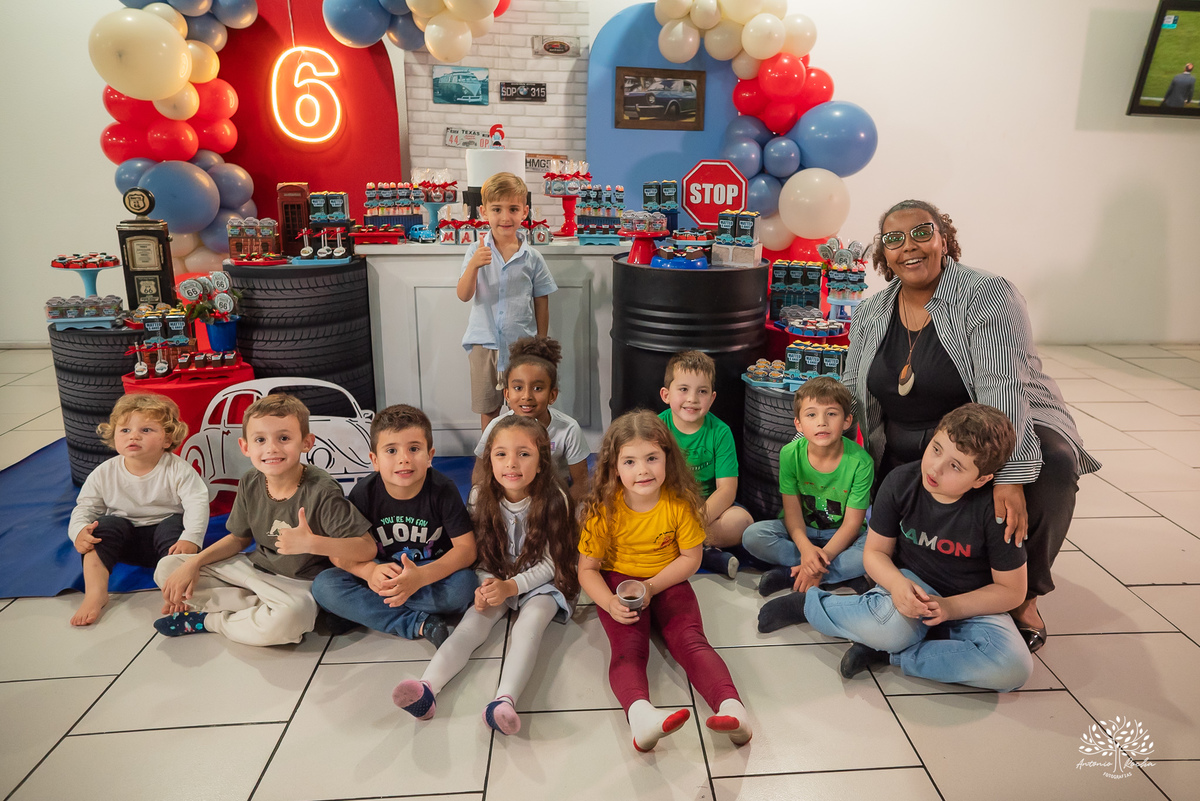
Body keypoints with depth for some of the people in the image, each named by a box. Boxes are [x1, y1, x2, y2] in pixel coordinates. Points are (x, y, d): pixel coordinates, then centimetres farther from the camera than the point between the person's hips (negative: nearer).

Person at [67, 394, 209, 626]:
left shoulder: (178, 470, -15)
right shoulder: (104, 474, -5)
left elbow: (197, 504, -22)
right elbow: (85, 507, 0)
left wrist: (191, 539, -37)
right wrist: (79, 531, -23)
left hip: (165, 529, -3)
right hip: (127, 545, 3)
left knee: (174, 525, -32)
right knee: (105, 525, -23)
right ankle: (95, 593, -26)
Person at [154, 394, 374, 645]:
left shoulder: (321, 491, -23)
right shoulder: (251, 483, -4)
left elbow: (367, 547, -25)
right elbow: (239, 537, 12)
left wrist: (311, 543, -36)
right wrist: (194, 562, -2)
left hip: (298, 583, -6)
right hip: (255, 568, 7)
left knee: (287, 619, -40)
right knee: (167, 568, 2)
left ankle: (206, 620, -9)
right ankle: (262, 608, -9)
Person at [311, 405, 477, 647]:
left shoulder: (443, 491, -17)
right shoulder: (364, 493, -12)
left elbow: (466, 548, -20)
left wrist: (421, 577, -38)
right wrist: (369, 571, -32)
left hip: (433, 571, -2)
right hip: (382, 570, 2)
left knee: (463, 583, -33)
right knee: (324, 585, -22)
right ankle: (419, 624, -26)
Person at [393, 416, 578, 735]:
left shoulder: (553, 499, -16)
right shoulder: (483, 497, -6)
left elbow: (550, 563, -12)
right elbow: (482, 553, 3)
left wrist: (510, 586, -25)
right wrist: (486, 587, -17)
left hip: (542, 582, -3)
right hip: (497, 580, 3)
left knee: (529, 624, -31)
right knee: (472, 621, -23)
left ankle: (505, 700, -52)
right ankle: (426, 689, -43)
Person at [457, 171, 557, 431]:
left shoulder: (532, 258, -3)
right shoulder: (477, 251, -4)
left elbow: (541, 304, 3)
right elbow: (464, 295, -11)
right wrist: (473, 266, -28)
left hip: (521, 343, 0)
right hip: (484, 343, 1)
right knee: (487, 409, 14)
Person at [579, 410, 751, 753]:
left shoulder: (680, 502, -10)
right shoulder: (605, 509, -12)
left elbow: (690, 558, -3)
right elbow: (587, 569, -5)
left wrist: (652, 587, -17)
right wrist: (610, 603, -25)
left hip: (668, 582, 1)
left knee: (691, 641, -23)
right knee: (628, 648, -27)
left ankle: (731, 706, -40)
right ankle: (639, 713, -51)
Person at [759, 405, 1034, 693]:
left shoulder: (995, 512, -21)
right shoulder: (900, 482, -14)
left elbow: (1011, 590, -10)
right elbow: (876, 551, -4)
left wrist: (950, 607, -23)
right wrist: (897, 583, -25)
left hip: (971, 603, 1)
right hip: (913, 585, 0)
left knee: (1015, 667, -31)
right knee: (890, 624, -38)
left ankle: (885, 653, -23)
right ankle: (808, 603, -9)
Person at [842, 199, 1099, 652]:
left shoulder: (986, 296, -14)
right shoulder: (870, 314, 4)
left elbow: (1003, 389, -27)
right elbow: (851, 395, 9)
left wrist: (1010, 477, -38)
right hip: (907, 457, 4)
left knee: (1053, 464, -35)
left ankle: (1024, 594, -13)